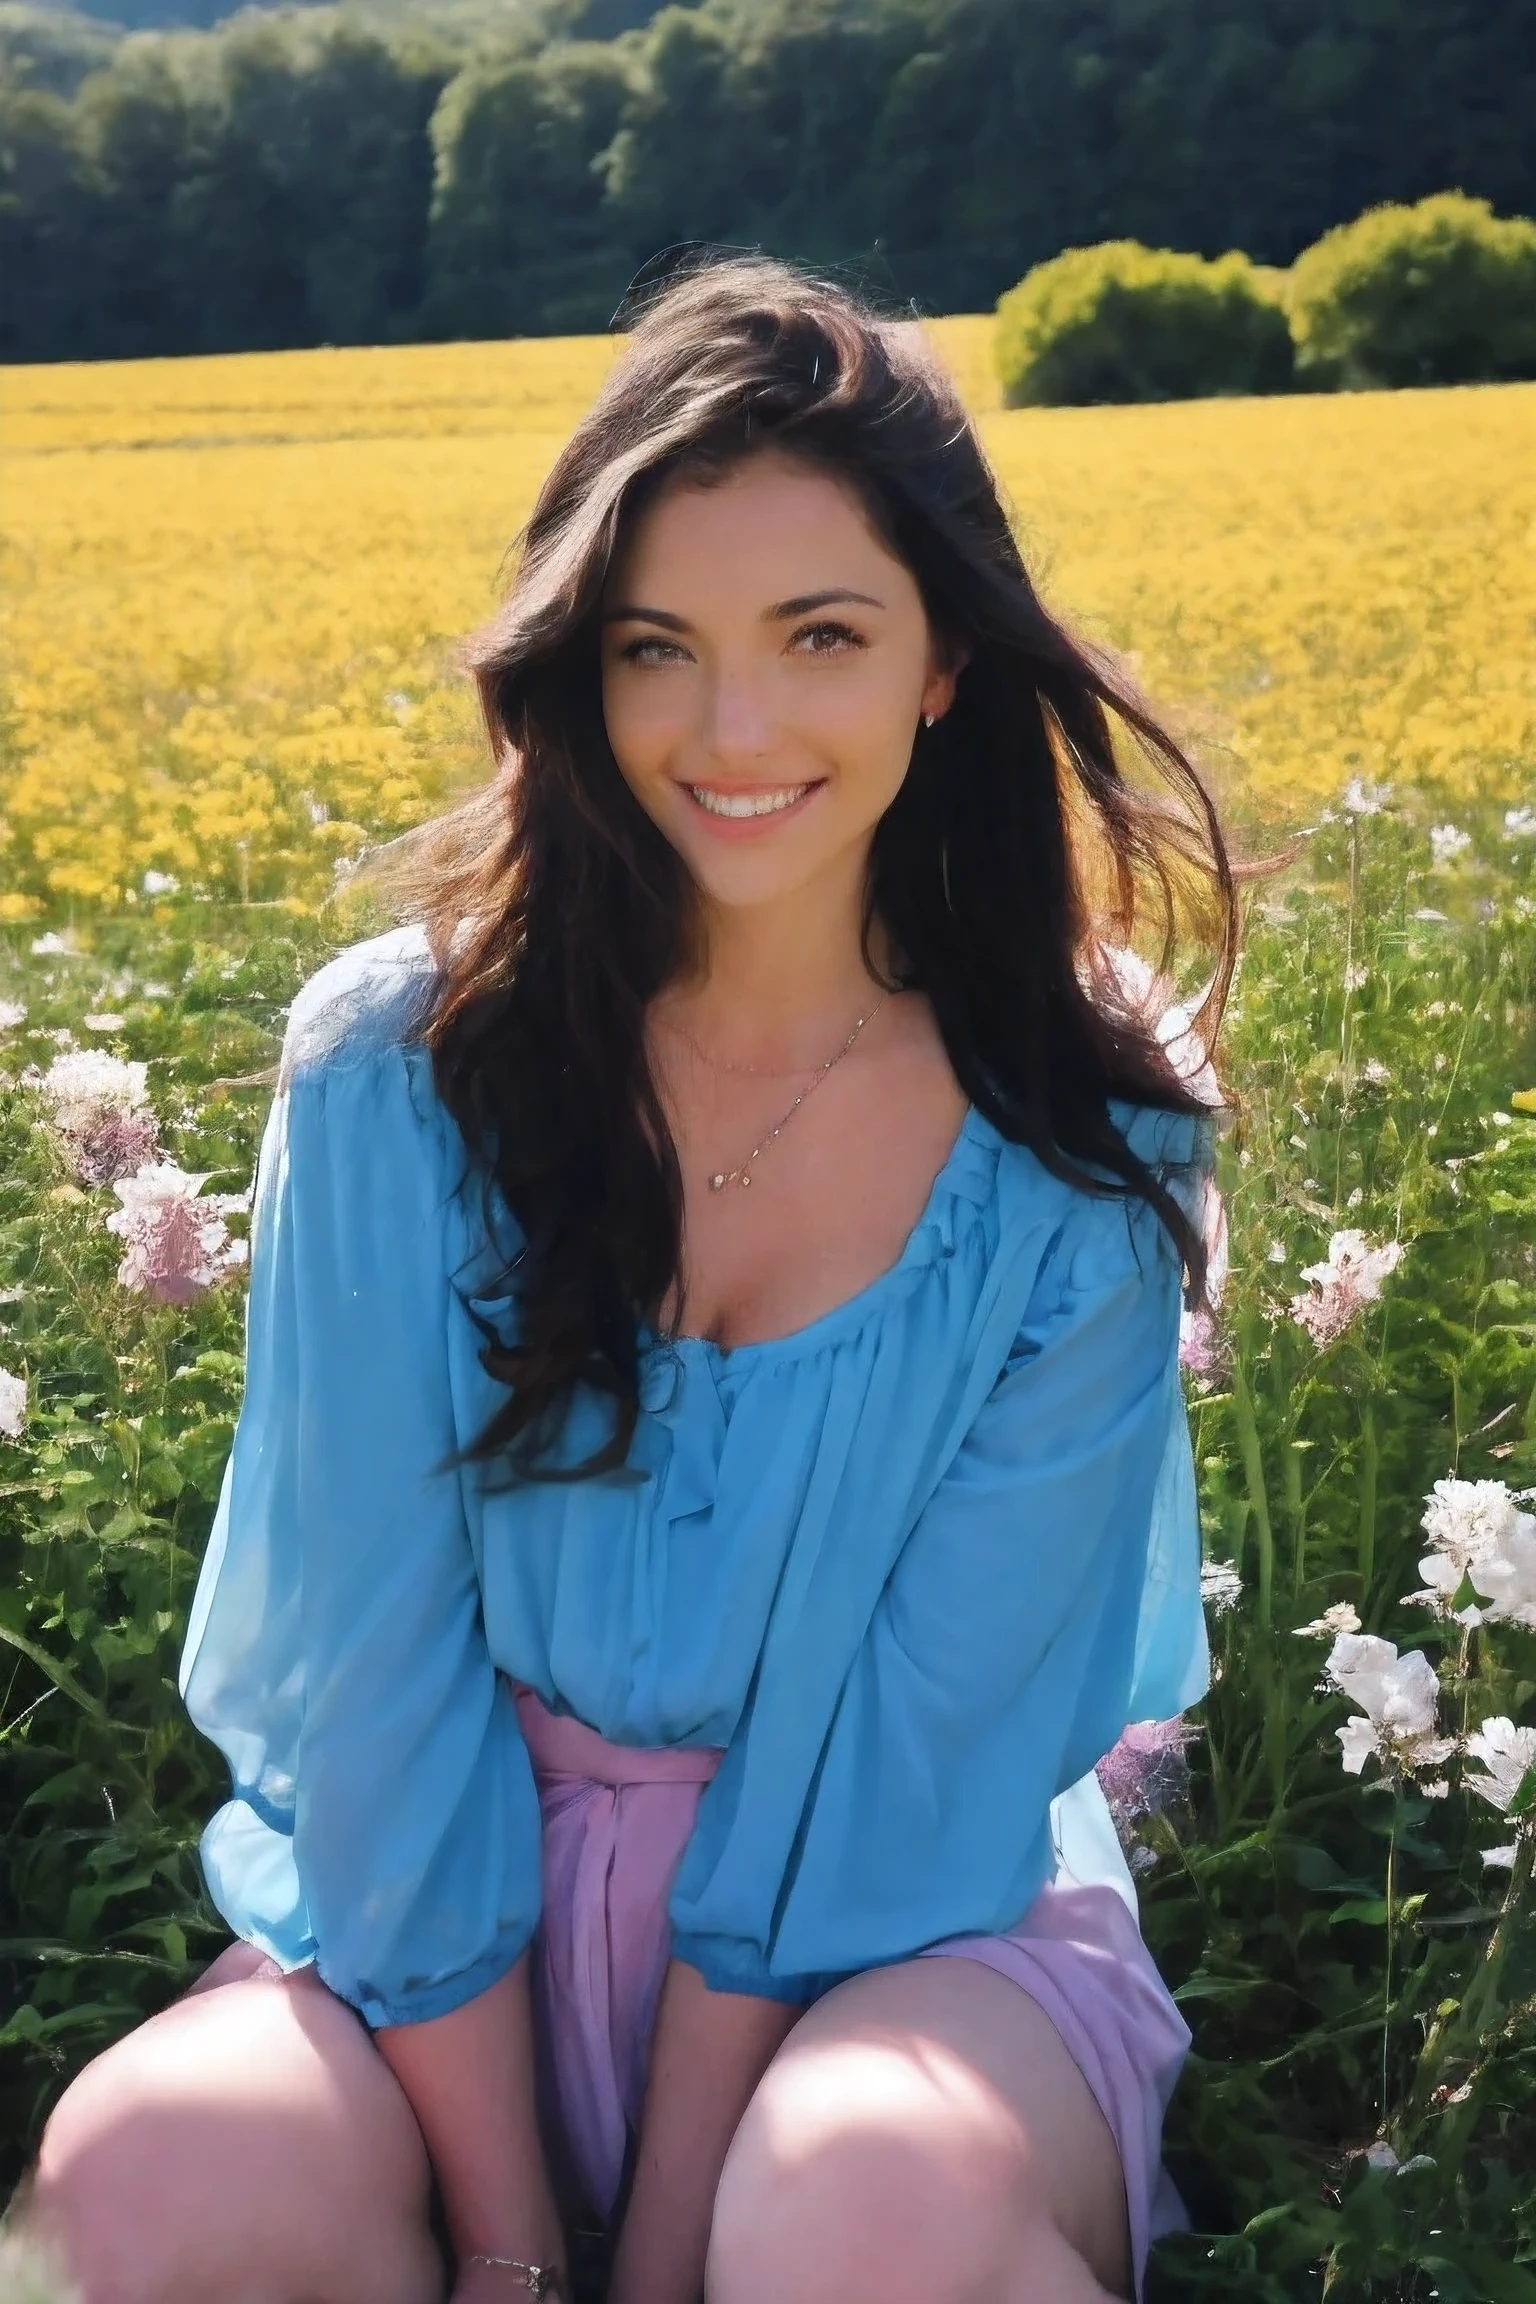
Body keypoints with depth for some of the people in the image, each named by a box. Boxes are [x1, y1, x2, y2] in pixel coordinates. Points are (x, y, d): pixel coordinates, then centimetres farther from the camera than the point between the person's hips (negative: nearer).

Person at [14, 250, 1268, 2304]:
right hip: (462, 1917, 2)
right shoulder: (396, 1068, -10)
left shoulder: (1084, 1149, -12)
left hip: (911, 1922, -1)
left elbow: (917, 1744, -12)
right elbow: (373, 1671, -10)